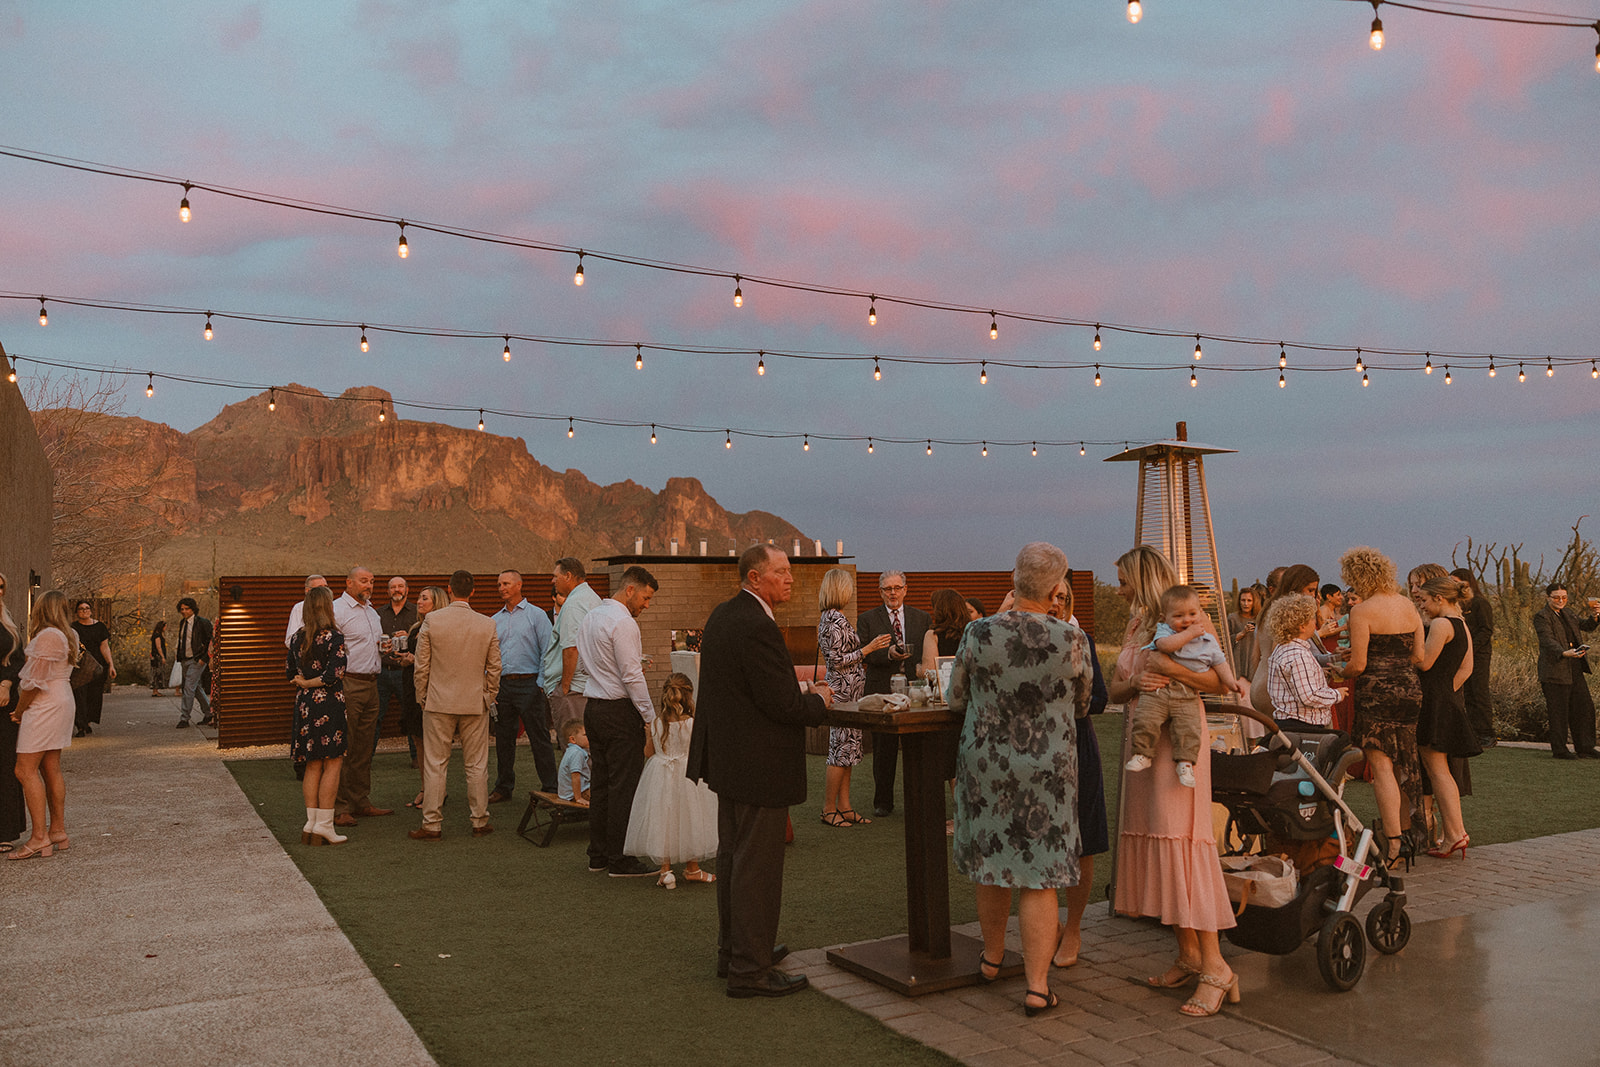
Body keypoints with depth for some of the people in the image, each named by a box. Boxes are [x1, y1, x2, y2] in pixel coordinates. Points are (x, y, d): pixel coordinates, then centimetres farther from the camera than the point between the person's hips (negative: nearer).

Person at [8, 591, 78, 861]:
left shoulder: (47, 636, -16)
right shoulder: (69, 636, 13)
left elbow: (34, 681, -16)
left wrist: (19, 711, -6)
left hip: (44, 706, -10)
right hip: (61, 701, 10)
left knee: (26, 770, -8)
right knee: (51, 770, 12)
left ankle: (40, 837, -9)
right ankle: (58, 831, 16)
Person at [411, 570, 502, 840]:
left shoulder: (432, 620, -7)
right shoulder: (487, 624, -4)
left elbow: (421, 666, -2)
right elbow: (494, 668, 2)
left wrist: (423, 696, 10)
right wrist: (488, 698, 14)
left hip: (439, 703, -1)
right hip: (476, 704, 1)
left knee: (434, 765, 5)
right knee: (476, 765, 9)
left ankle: (432, 825, 9)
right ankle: (479, 822, 15)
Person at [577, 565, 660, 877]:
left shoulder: (591, 615, 14)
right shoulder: (623, 622, -16)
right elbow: (632, 676, -19)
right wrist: (650, 716, -13)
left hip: (593, 707, 10)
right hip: (619, 711, -10)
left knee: (600, 782, 13)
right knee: (625, 785, -4)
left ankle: (598, 854, 20)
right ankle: (620, 859, 0)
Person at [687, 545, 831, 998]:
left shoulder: (723, 615, 8)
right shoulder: (757, 628, -24)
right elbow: (783, 705, -24)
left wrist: (800, 689, 9)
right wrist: (818, 700, -4)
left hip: (728, 756, 11)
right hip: (759, 766, -11)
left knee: (732, 858, 20)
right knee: (757, 867, 0)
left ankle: (732, 950, 35)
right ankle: (750, 970, 11)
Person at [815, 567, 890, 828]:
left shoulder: (829, 617, 14)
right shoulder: (836, 620, -17)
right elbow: (837, 661, -20)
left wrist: (861, 661, 20)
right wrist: (868, 648, -17)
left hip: (846, 691, 10)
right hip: (843, 691, -10)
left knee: (846, 751, 12)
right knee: (841, 751, -4)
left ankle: (844, 806, 16)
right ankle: (829, 810, 4)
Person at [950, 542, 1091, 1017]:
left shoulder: (978, 634, -12)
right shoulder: (1072, 641, -14)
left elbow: (956, 700, 1)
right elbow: (1081, 705, 4)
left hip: (985, 763, 2)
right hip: (1048, 769, -1)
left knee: (990, 859, 18)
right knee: (1040, 875, 6)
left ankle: (992, 957, 36)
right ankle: (1037, 986, 8)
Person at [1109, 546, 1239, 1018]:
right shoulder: (1135, 627, 16)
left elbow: (1217, 682, -15)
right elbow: (1113, 689, 12)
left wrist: (1169, 667, -27)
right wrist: (1135, 684, -9)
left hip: (1178, 741, -8)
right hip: (1144, 743, 8)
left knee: (1181, 843, -11)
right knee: (1154, 843, 8)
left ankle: (1214, 965, -7)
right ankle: (1187, 955, 16)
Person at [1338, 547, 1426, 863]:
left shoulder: (1362, 611, -12)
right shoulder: (1408, 605, 9)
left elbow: (1358, 664, -13)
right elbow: (1419, 656, 11)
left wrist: (1339, 671, 6)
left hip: (1377, 692, -7)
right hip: (1410, 688, 7)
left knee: (1381, 767, -4)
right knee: (1403, 764, 18)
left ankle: (1393, 845, -7)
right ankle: (1408, 830, 27)